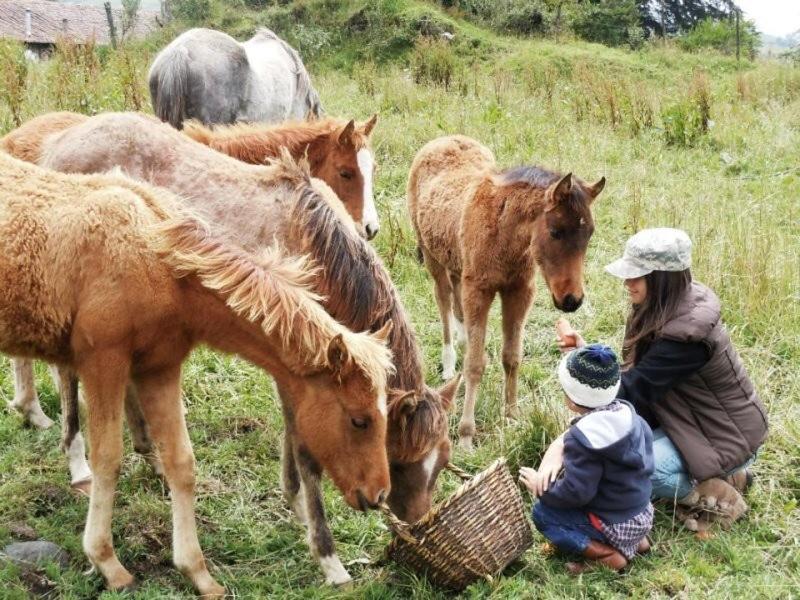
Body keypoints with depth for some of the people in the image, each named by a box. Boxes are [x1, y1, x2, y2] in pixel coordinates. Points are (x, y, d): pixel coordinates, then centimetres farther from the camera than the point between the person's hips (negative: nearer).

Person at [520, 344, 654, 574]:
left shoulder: (581, 438, -25)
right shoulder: (628, 415, -2)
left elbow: (576, 492, -26)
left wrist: (541, 488, -9)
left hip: (615, 527, -8)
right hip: (643, 515, 8)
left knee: (542, 513, -2)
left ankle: (607, 556, -10)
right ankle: (634, 541, 12)